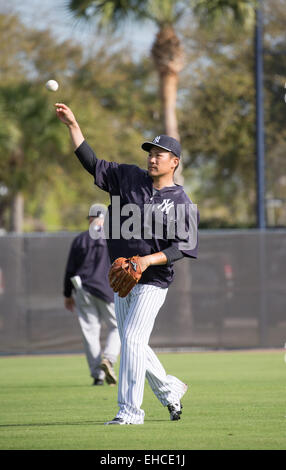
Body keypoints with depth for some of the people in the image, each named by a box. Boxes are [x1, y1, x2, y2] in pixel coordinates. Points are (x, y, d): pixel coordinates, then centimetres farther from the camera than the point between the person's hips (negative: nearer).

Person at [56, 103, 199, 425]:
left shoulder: (181, 202, -8)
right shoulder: (129, 178, 5)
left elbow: (183, 246, -13)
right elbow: (91, 162, 6)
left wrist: (149, 259, -25)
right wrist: (73, 125, -2)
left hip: (153, 281, -6)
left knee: (132, 339, -16)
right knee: (132, 344, 12)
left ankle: (130, 410, -12)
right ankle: (168, 389, 34)